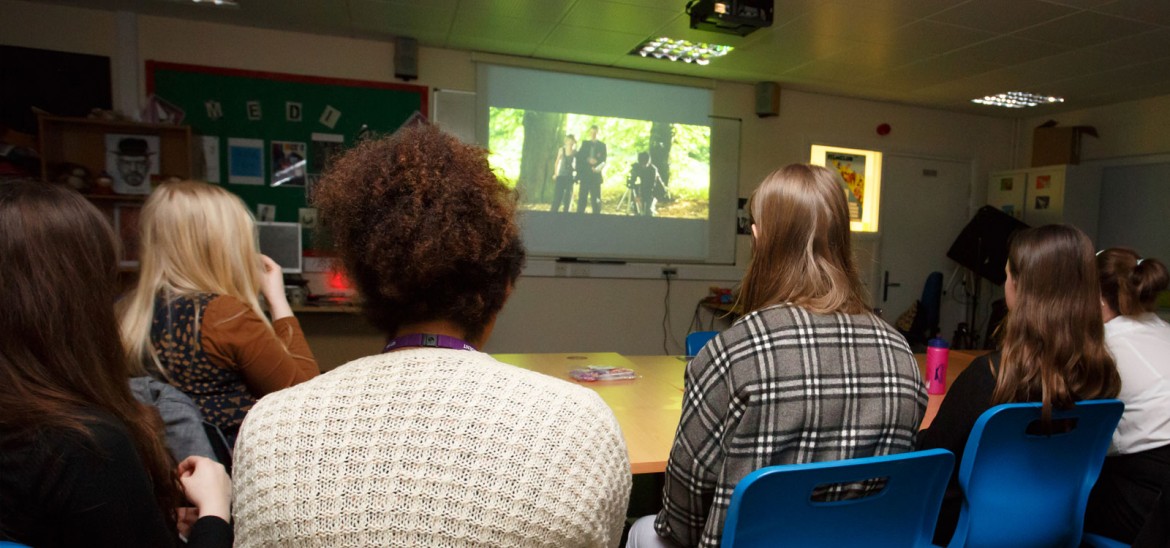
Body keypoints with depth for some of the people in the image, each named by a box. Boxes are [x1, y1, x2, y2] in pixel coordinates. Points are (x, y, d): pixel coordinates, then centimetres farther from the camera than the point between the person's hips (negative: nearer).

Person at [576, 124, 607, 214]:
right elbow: (579, 157, 3)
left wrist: (597, 168, -16)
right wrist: (588, 160, -15)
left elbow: (603, 160, 2)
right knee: (582, 197, -3)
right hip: (585, 174, 1)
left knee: (595, 199, -5)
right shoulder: (584, 143, 15)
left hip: (595, 175, -1)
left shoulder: (602, 145, 13)